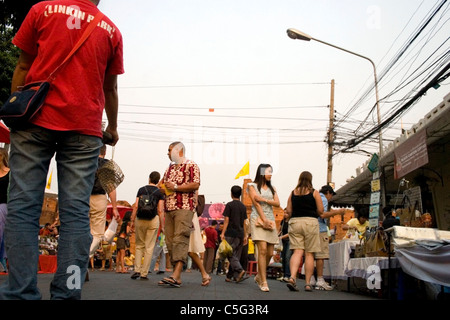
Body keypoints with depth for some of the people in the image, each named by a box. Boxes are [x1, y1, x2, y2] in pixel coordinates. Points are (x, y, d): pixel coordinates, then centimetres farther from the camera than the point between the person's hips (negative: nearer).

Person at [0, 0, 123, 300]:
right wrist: (113, 128, 30)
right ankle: (67, 292, -3)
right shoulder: (111, 30, 11)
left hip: (36, 120, 0)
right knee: (76, 212, -1)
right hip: (85, 129, 1)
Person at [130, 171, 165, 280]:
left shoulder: (141, 189, 6)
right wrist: (162, 226, -1)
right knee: (149, 247, 4)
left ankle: (137, 270, 4)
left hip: (140, 219, 2)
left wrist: (132, 221, 5)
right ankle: (144, 273, 4)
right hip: (153, 220, -2)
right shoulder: (159, 192, 1)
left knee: (139, 245, 15)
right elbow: (160, 210, -5)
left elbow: (136, 206, 0)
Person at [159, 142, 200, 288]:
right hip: (169, 209, 8)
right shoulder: (170, 168, 24)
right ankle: (176, 276, 7)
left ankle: (176, 276, -28)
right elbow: (163, 184, 31)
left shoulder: (191, 165, 1)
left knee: (180, 239, -18)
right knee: (170, 241, 3)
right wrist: (163, 186, 7)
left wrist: (175, 187, -11)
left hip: (184, 208, -8)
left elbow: (195, 184, -12)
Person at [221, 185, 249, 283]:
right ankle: (229, 276, 11)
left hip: (231, 233, -5)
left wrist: (223, 233, -8)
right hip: (240, 234, 5)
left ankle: (240, 270, -26)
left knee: (231, 254, -5)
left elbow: (226, 220, -9)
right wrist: (245, 236, 14)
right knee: (236, 255, 7)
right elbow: (244, 223, 12)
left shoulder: (229, 205, -4)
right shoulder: (243, 206, 12)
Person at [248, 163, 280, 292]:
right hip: (258, 219, -5)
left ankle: (259, 276, 21)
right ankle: (263, 282, -13)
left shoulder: (272, 188, 21)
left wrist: (264, 199, -9)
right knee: (262, 250, -16)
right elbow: (256, 204, -4)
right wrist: (264, 220, -13)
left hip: (270, 220, 5)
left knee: (270, 253, 1)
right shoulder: (252, 186, 6)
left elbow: (277, 203, 7)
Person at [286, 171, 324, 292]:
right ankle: (308, 283, 5)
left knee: (297, 251, 0)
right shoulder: (314, 192, 1)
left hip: (294, 222, 2)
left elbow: (288, 211, 7)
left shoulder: (293, 192, 8)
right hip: (310, 222, -2)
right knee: (309, 253, 3)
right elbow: (321, 211, -2)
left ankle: (292, 277, -19)